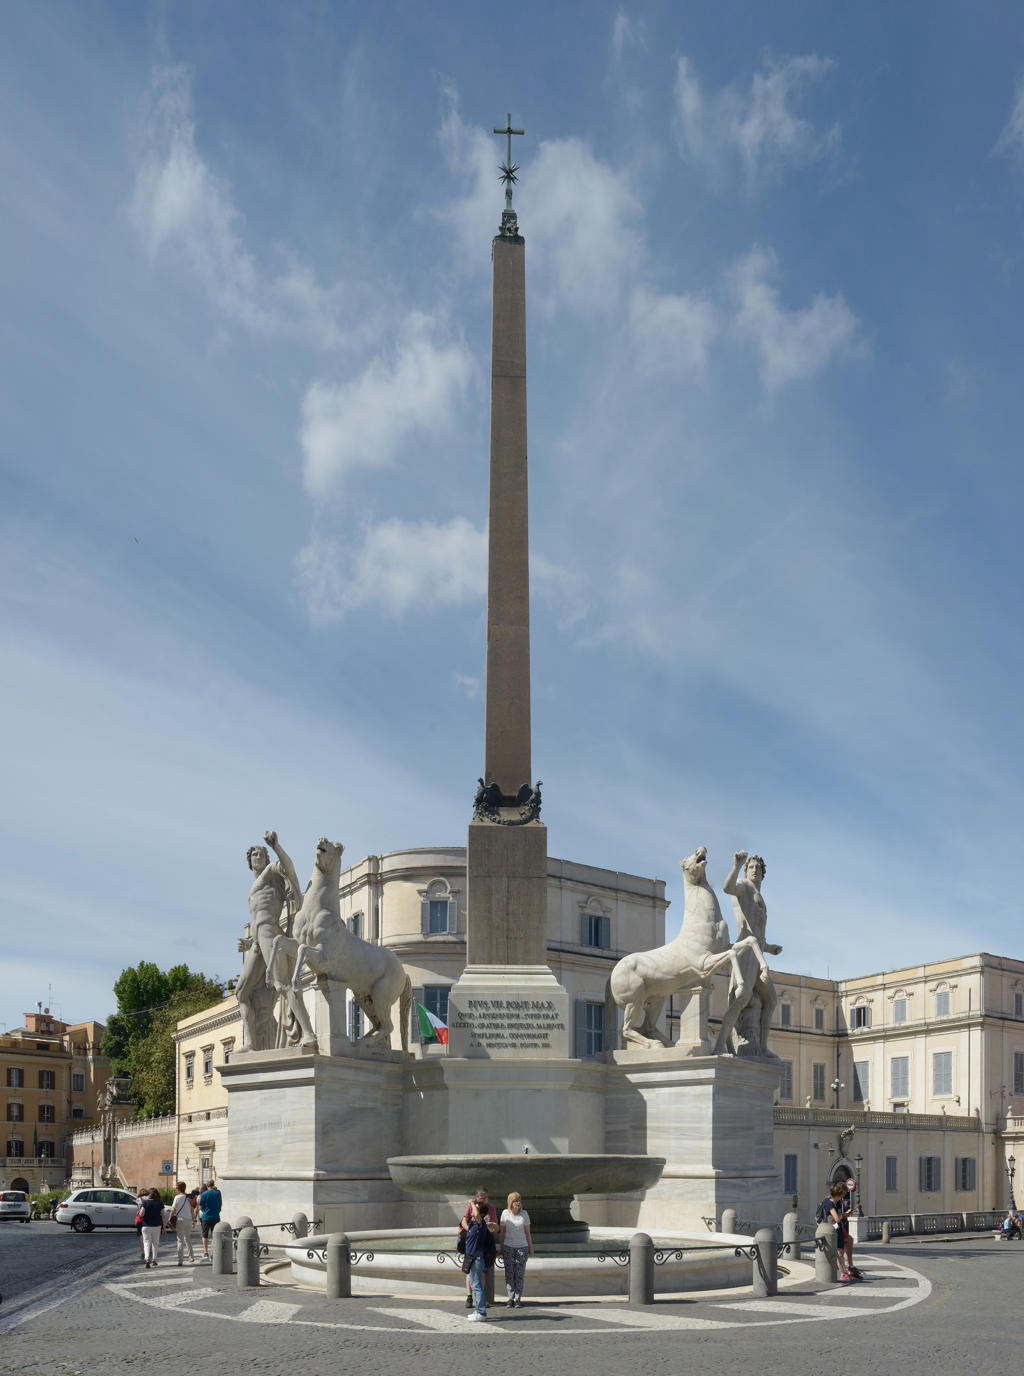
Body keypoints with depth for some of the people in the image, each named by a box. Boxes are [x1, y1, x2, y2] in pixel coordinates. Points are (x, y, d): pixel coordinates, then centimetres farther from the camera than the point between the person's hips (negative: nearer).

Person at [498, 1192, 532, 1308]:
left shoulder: (524, 1214, 0)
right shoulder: (505, 1213, 1)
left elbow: (527, 1232, 6)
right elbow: (502, 1232, 7)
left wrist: (531, 1248, 7)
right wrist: (500, 1248, 7)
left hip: (522, 1247, 0)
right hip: (508, 1247, 0)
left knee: (519, 1274, -1)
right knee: (509, 1274, -2)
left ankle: (517, 1299, 3)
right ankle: (511, 1299, 0)